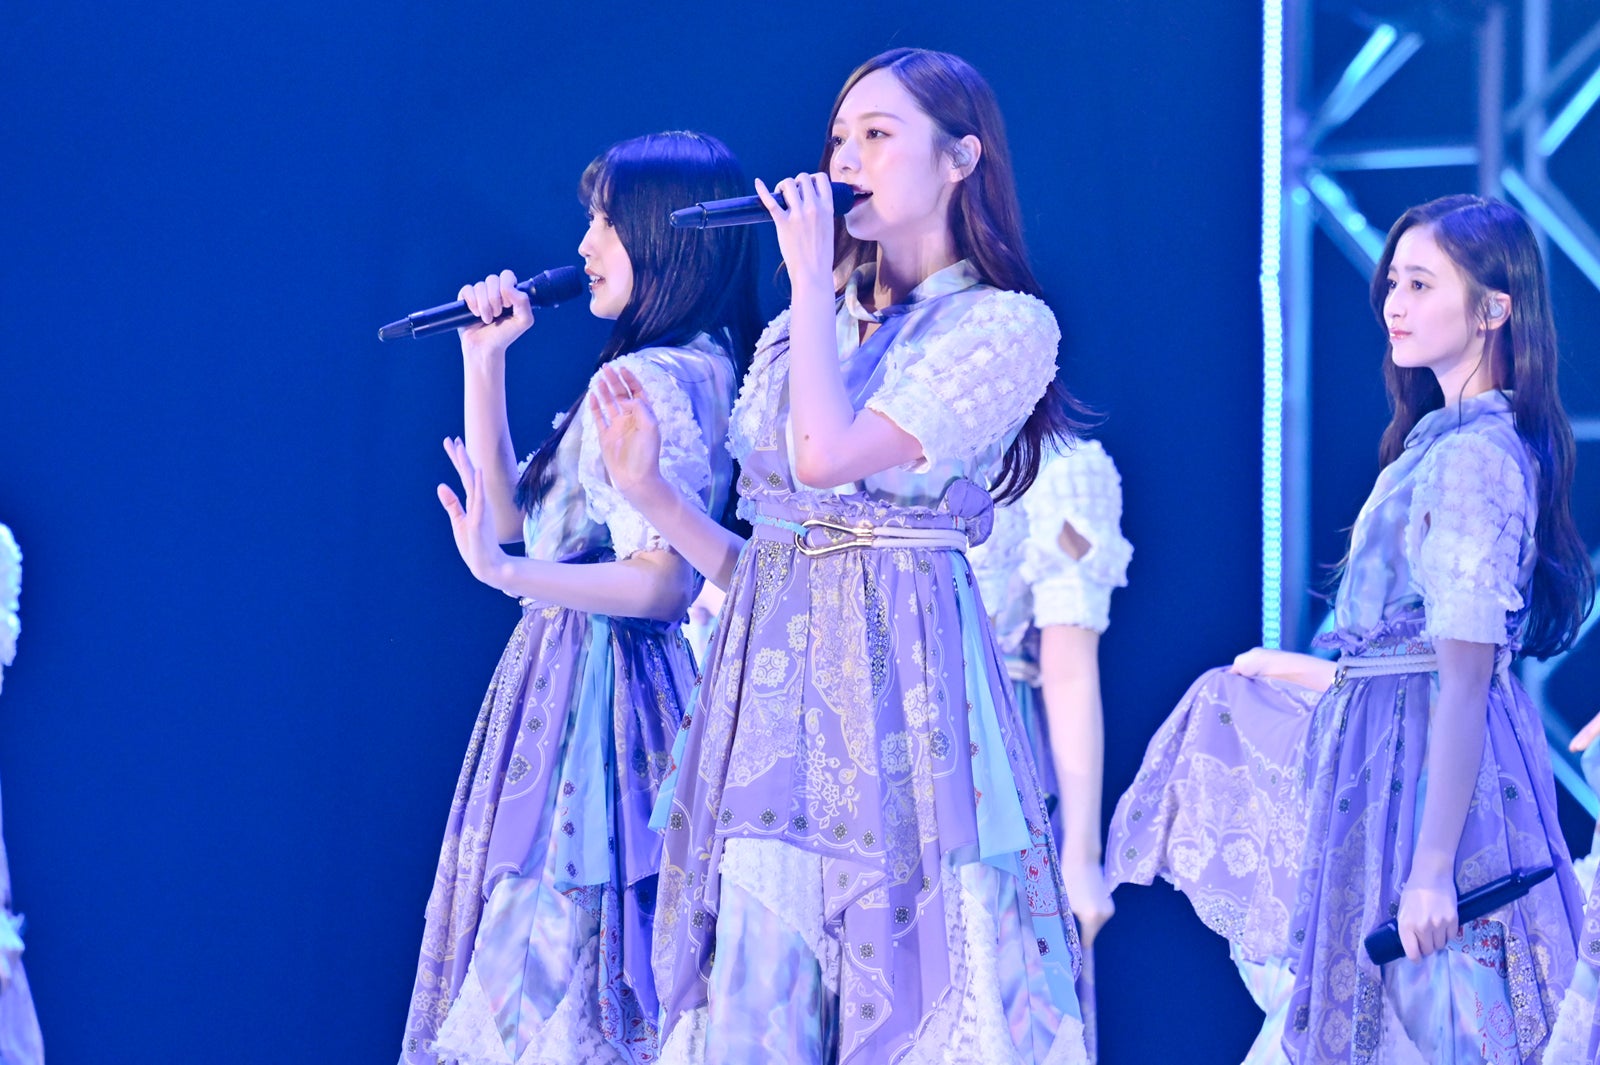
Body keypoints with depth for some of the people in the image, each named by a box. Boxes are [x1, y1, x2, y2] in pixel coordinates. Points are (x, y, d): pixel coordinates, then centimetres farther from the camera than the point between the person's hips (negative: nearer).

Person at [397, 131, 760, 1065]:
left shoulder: (653, 380, -15)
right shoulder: (691, 368, 16)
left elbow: (662, 582, -24)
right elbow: (511, 512, 20)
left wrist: (505, 572, -33)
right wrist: (485, 358, 16)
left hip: (594, 699, -10)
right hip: (579, 677, 10)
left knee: (560, 964, -8)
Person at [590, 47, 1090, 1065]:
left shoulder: (1004, 326, -3)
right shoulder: (800, 332, 17)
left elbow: (827, 454, -18)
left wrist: (810, 272, -7)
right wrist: (648, 487, 4)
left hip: (900, 684, -6)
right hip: (770, 692, 6)